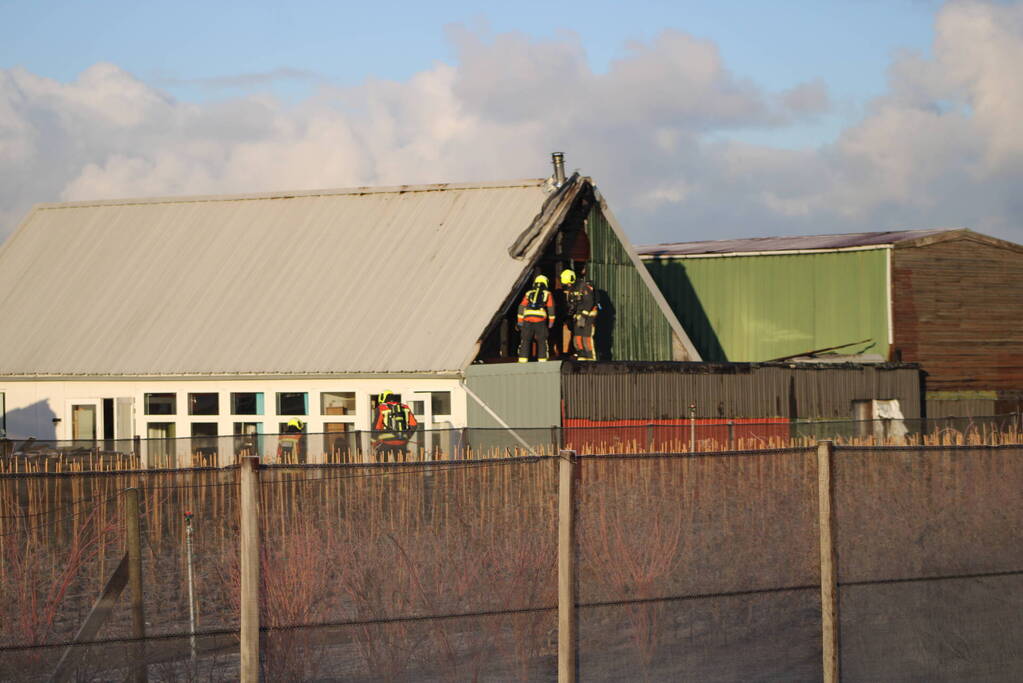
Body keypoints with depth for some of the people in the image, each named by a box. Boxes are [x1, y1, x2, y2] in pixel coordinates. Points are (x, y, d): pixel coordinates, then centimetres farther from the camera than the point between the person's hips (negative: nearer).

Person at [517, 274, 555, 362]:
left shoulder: (528, 294, 19)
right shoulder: (547, 294, 14)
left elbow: (521, 307, 14)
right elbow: (551, 308, 9)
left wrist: (520, 321, 15)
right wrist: (551, 322, 13)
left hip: (527, 319, 2)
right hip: (540, 320, -2)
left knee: (525, 340, 6)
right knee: (542, 341, 8)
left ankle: (523, 359, 0)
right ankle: (542, 359, 4)